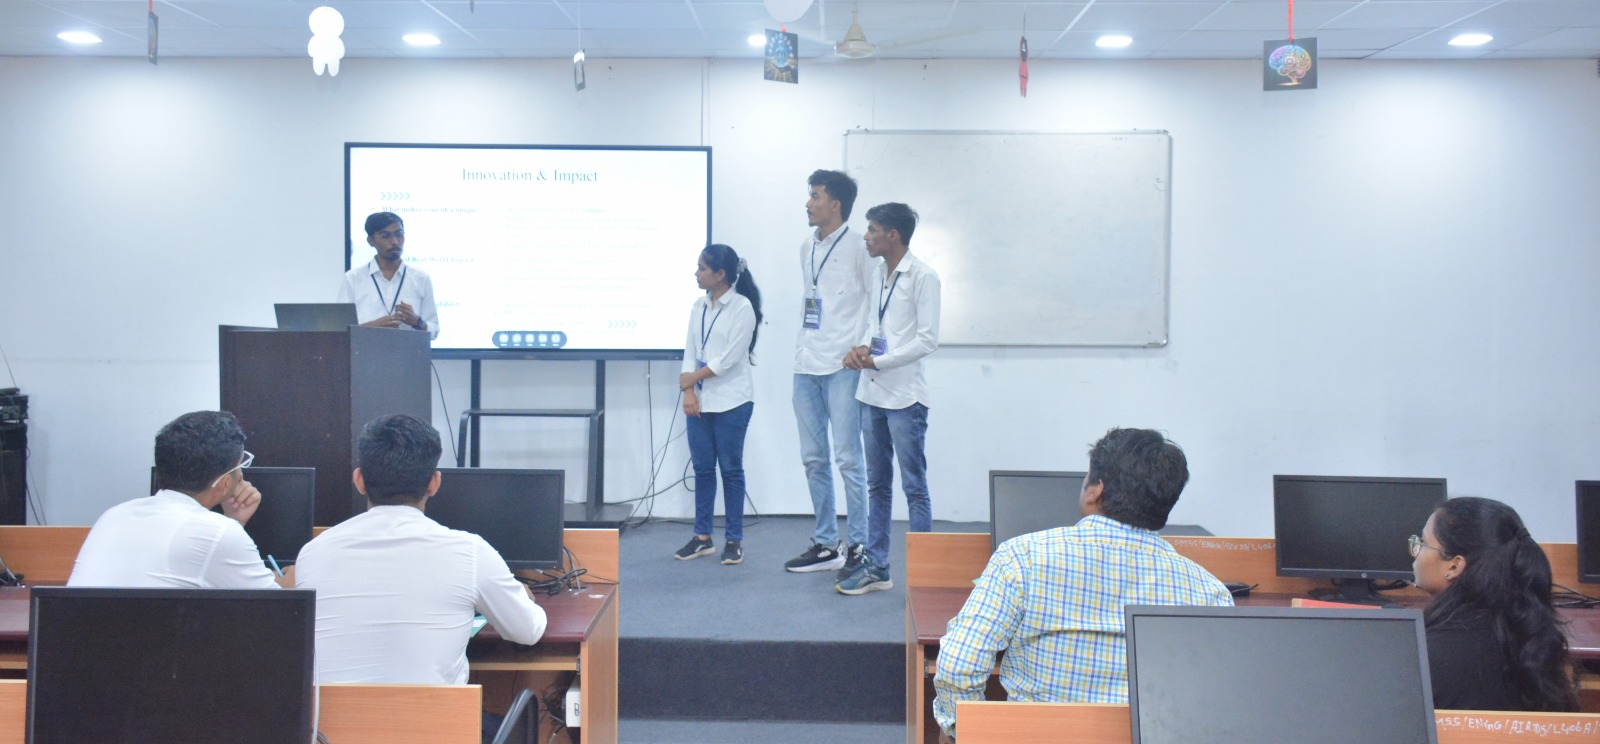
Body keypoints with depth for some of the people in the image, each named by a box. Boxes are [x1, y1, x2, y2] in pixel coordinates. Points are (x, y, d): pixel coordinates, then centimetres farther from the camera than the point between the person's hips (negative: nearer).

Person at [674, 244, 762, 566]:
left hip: (731, 402, -5)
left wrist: (689, 379, -7)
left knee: (731, 469, 2)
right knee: (702, 468, 9)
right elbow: (690, 352, 6)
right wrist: (688, 393, -7)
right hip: (700, 401, 5)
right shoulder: (699, 306, 9)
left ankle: (734, 540, 10)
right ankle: (702, 537, 18)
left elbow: (728, 359, -14)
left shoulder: (742, 307, -9)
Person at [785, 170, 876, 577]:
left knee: (848, 460, -5)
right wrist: (801, 348, 16)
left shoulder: (859, 248, -6)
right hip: (806, 366, 7)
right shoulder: (806, 247, 14)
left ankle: (857, 547, 4)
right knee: (814, 460, 10)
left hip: (843, 366, -7)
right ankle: (825, 545, 19)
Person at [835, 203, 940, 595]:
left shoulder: (922, 277, -10)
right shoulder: (877, 274, 12)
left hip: (904, 398, -8)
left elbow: (928, 339, -14)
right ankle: (876, 566, 21)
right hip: (872, 394, 8)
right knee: (877, 485, 13)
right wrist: (862, 347, -3)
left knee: (915, 488, -1)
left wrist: (879, 360, -15)